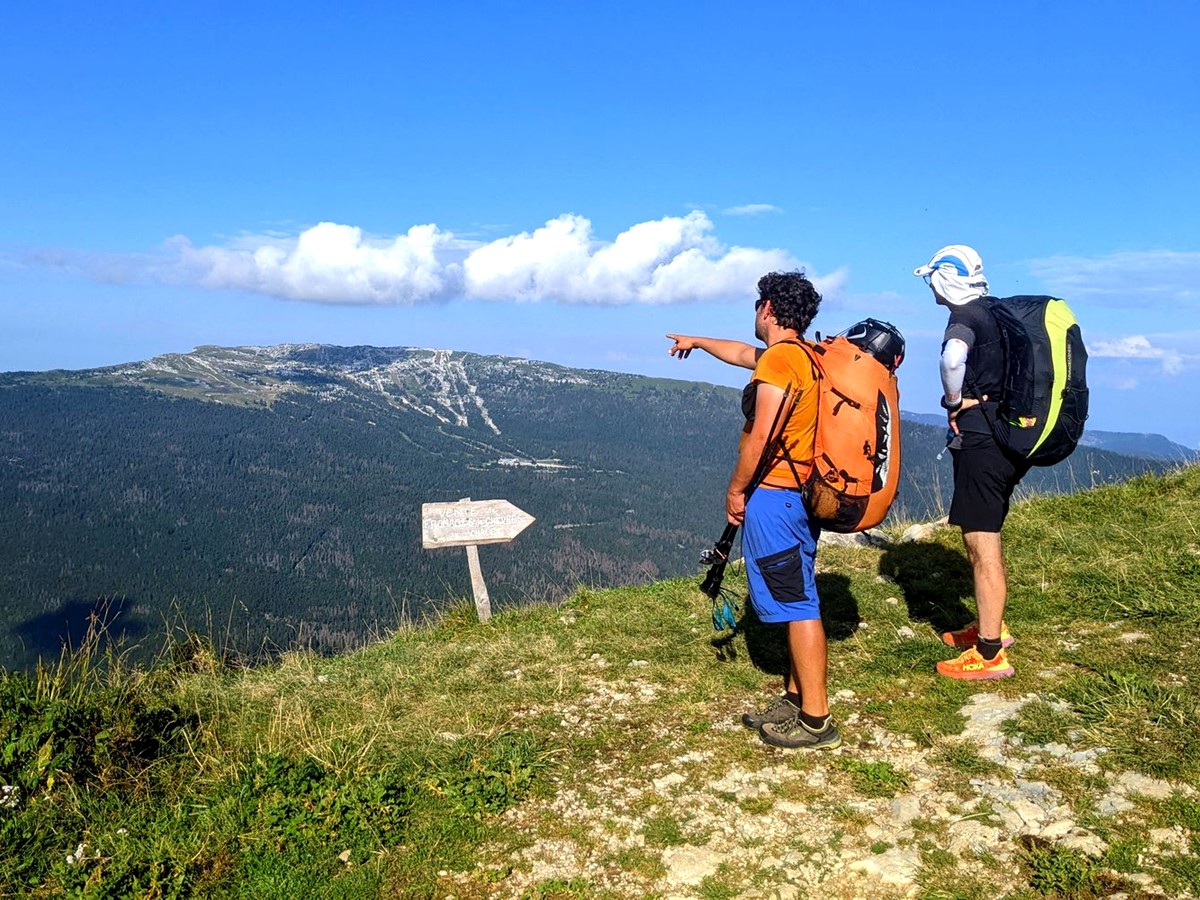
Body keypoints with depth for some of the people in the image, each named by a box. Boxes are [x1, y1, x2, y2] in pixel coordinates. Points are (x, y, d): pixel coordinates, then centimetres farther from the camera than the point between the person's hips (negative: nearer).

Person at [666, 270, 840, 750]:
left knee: (796, 604, -6)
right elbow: (743, 353, 33)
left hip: (773, 495, -10)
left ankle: (816, 721, 1)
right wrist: (698, 341, 48)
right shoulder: (803, 355, 15)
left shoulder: (778, 358, -15)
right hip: (802, 492, 10)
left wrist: (736, 488, -9)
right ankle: (796, 699, 24)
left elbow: (762, 436, -21)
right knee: (796, 600, 15)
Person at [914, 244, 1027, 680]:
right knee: (982, 539, 20)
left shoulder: (965, 317, -13)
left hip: (981, 439, -10)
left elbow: (953, 355, -37)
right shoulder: (998, 312, 15)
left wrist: (955, 401, -19)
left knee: (983, 546, -5)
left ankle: (990, 653, 1)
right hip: (1009, 437, 10)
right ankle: (990, 625, 33)